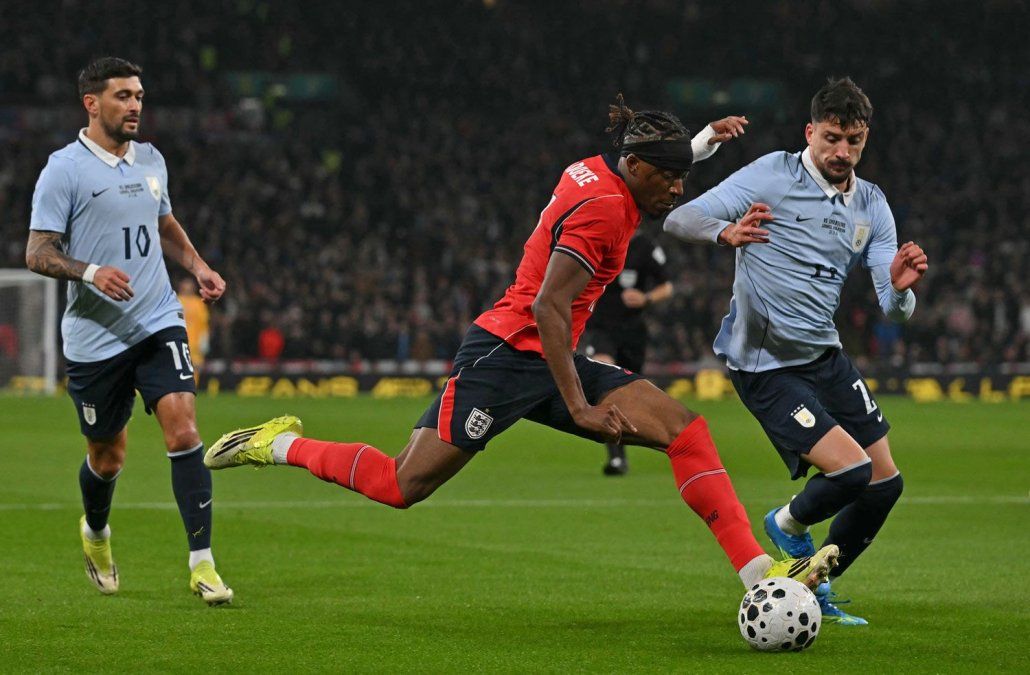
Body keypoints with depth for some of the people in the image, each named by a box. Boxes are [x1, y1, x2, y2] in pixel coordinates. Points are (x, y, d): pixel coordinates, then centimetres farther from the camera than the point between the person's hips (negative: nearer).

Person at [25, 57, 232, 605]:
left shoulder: (151, 160, 11)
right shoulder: (64, 169, -8)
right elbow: (37, 253, -11)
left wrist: (197, 266, 13)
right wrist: (90, 272, -28)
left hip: (158, 323, 4)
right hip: (94, 337, -3)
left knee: (182, 429, -15)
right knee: (107, 457, 9)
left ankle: (202, 563, -14)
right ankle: (95, 532, 42)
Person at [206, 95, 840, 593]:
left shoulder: (597, 174, 8)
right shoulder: (602, 208, -19)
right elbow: (546, 309, -24)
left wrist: (704, 139, 32)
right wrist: (578, 406, -24)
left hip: (549, 360, 10)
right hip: (508, 352, -10)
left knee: (687, 431, -5)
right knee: (403, 486, -9)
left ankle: (760, 572, -10)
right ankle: (281, 444, 14)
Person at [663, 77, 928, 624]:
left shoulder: (872, 206, 7)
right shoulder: (773, 176, -10)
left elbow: (894, 311, 2)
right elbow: (679, 219, -15)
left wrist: (901, 288, -22)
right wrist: (726, 231, -36)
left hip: (825, 356, 7)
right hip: (763, 367, -7)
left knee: (885, 482, 5)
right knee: (850, 470, -19)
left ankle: (816, 589, 25)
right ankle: (789, 524, 15)